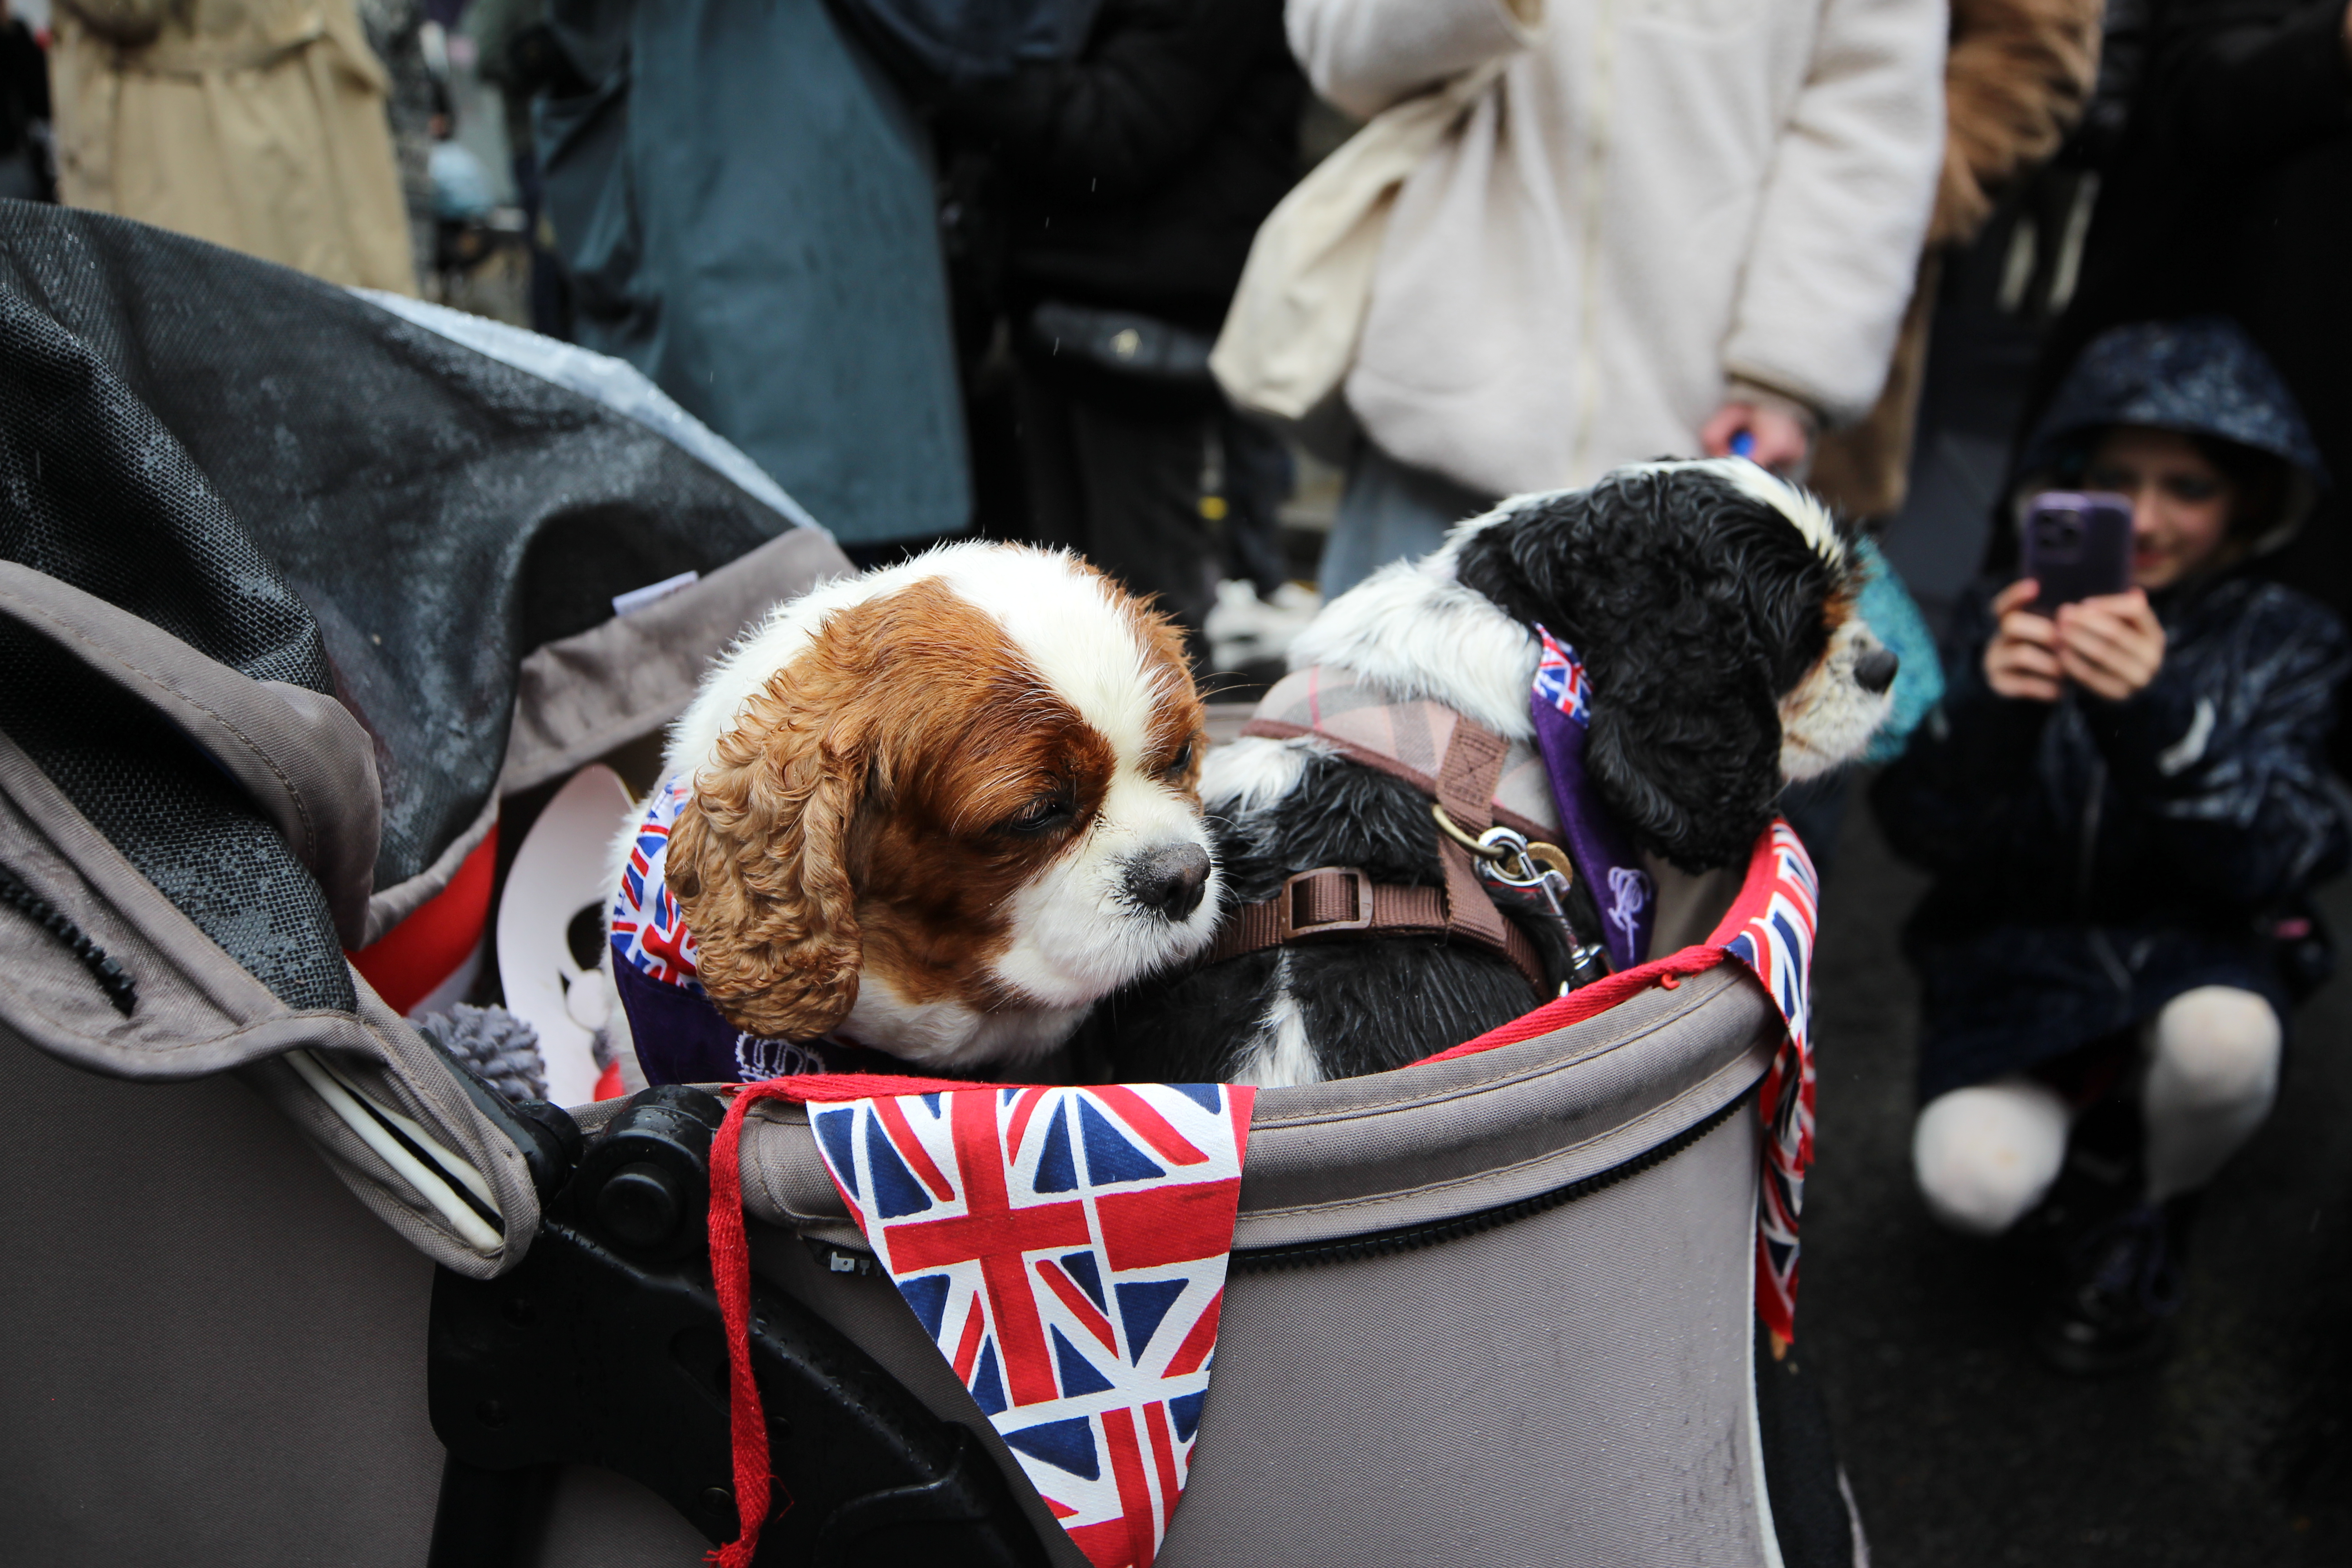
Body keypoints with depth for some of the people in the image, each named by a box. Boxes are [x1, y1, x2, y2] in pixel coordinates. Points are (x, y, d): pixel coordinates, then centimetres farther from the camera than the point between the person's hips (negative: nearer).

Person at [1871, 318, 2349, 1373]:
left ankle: (2154, 1217, 1)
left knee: (2222, 1039, -36)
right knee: (1972, 1184, -24)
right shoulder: (2009, 619, -2)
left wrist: (2158, 721, -34)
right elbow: (1922, 836, -9)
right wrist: (1988, 712, -30)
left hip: (2193, 949, 0)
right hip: (2016, 958, 1)